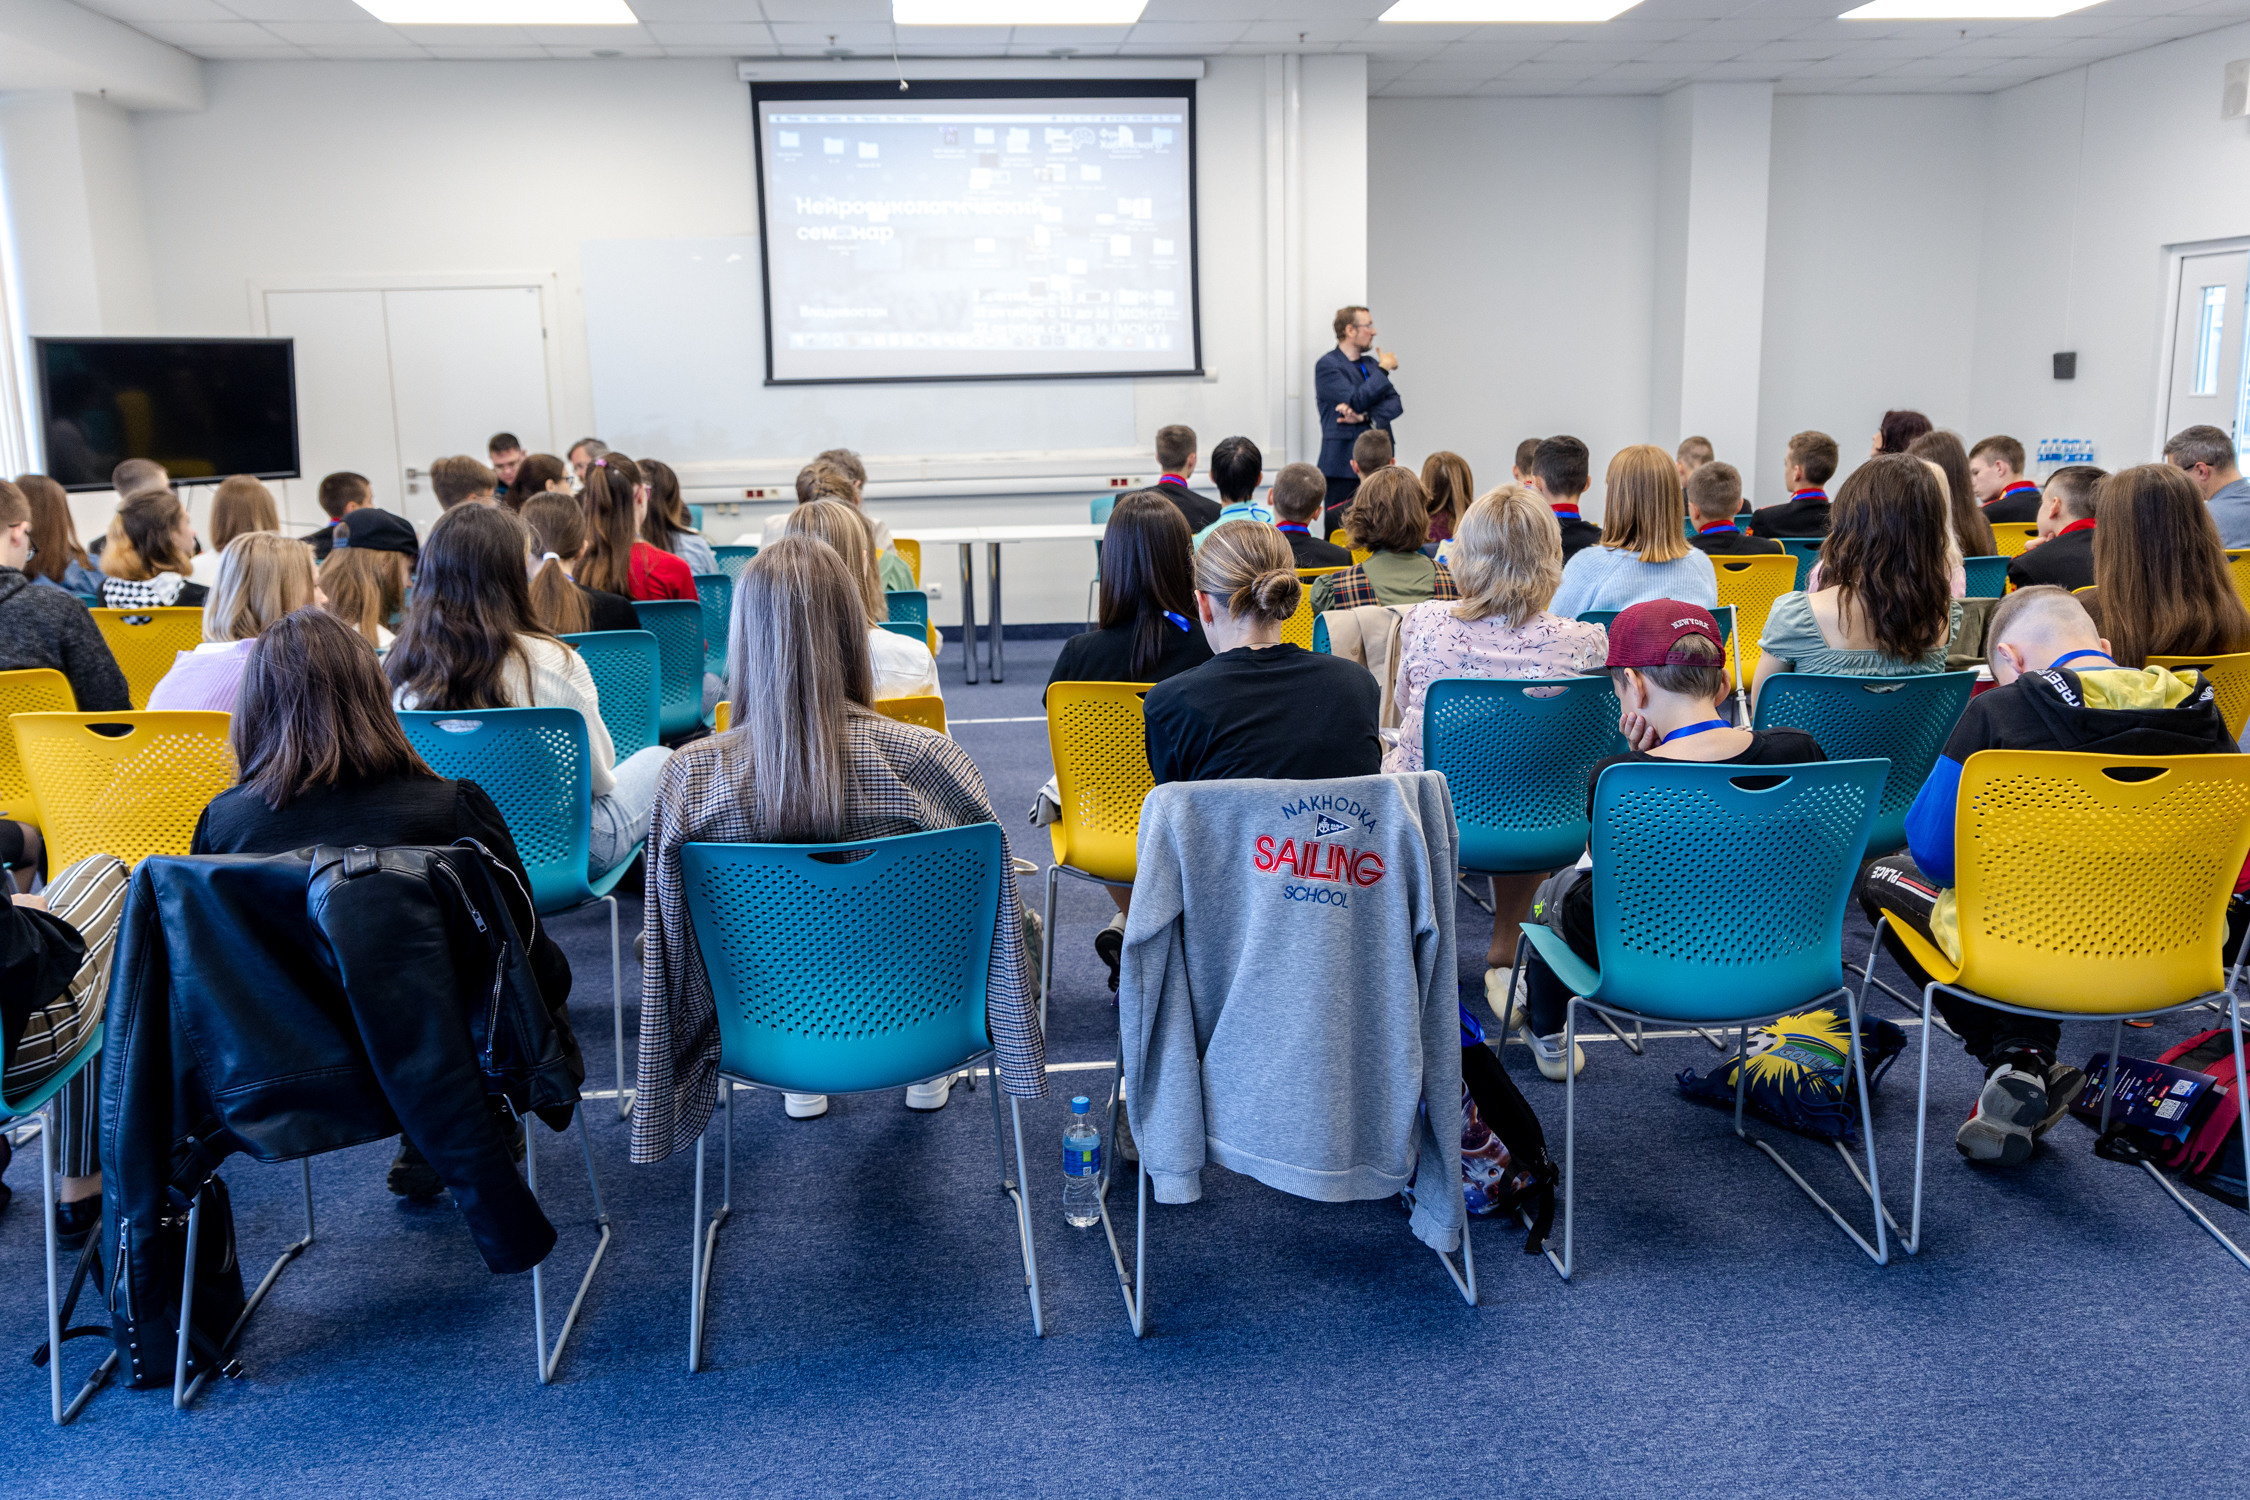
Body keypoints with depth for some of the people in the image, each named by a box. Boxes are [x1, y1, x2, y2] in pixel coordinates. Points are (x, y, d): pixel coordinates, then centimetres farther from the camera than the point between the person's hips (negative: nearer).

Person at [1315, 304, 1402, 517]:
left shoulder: (1371, 364, 18)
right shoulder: (1327, 365, -4)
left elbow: (1395, 403, 8)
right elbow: (1357, 400, -16)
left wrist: (1365, 417, -11)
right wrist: (1383, 369, -4)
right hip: (1343, 465, -6)